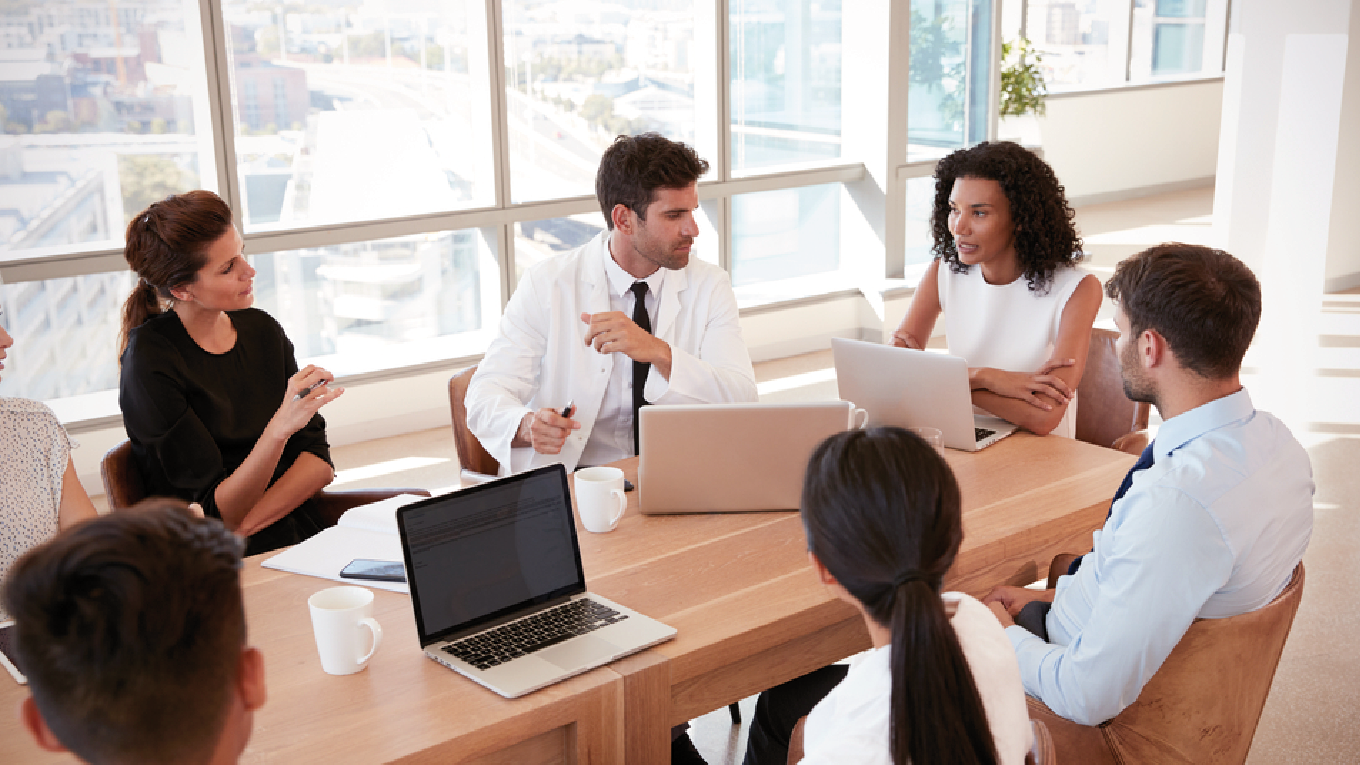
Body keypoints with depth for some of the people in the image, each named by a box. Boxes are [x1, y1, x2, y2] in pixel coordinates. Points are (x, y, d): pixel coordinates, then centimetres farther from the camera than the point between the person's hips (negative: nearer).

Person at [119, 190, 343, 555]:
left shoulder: (261, 330, 8)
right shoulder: (151, 361, -10)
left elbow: (319, 461, 5)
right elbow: (218, 512, -14)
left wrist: (245, 525, -11)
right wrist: (280, 427, -30)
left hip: (299, 535, 5)